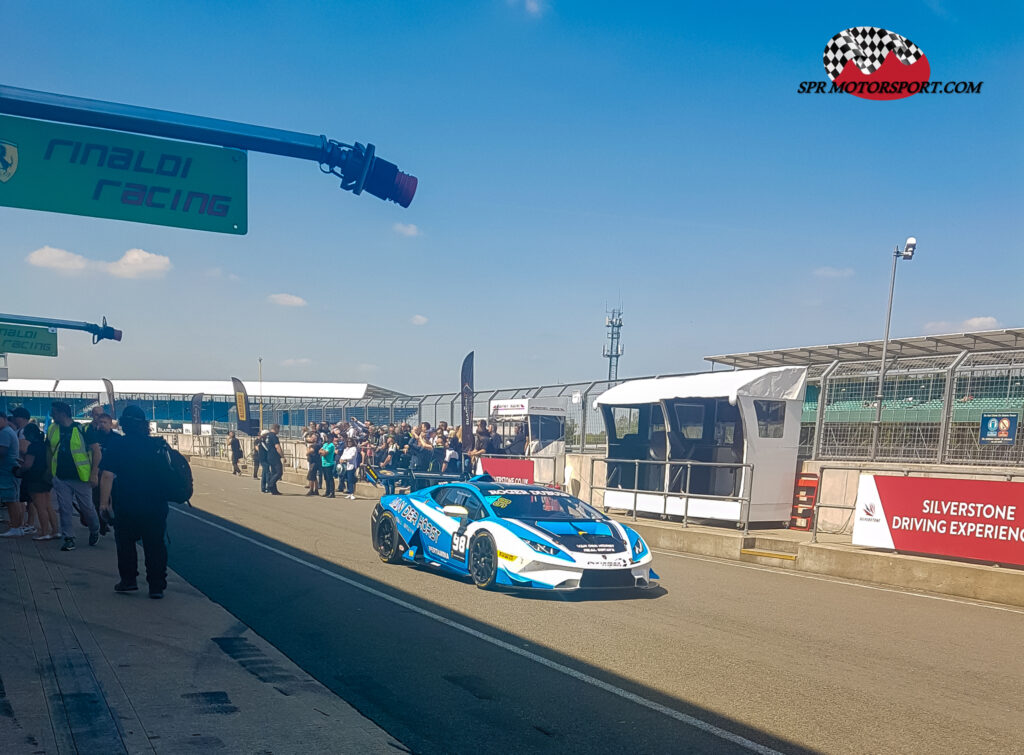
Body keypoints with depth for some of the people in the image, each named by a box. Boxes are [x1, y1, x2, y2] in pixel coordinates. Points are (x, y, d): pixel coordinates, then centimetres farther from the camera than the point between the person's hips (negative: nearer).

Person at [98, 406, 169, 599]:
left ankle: (129, 580, 17)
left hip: (126, 505, -2)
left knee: (125, 542, 16)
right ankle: (157, 586, 7)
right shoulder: (157, 445, 0)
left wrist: (104, 502, -7)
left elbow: (107, 476, -13)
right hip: (156, 506, 2)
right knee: (155, 545, 7)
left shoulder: (117, 448, -8)